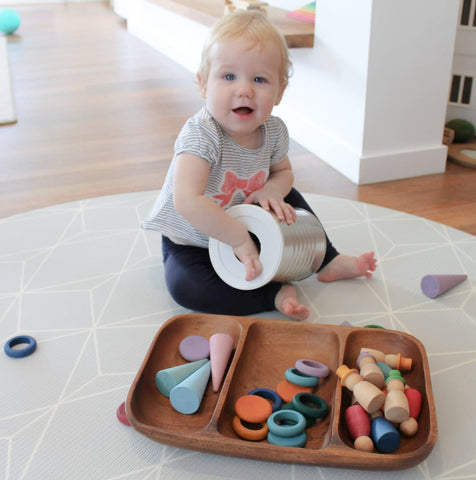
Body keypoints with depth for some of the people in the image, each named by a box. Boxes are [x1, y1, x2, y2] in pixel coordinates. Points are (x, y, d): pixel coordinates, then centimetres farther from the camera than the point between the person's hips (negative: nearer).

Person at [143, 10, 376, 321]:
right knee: (184, 285, -32)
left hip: (247, 229, 6)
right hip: (190, 242, -5)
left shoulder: (274, 131, -12)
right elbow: (187, 202, -45)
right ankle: (276, 294, -23)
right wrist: (240, 239, -38)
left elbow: (283, 171, 9)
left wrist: (272, 191, -16)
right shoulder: (201, 135, -33)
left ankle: (327, 261, 18)